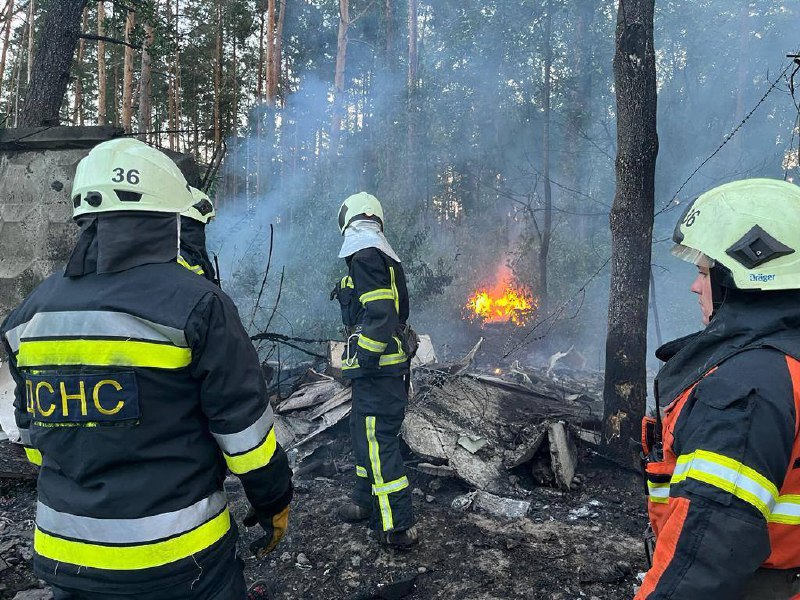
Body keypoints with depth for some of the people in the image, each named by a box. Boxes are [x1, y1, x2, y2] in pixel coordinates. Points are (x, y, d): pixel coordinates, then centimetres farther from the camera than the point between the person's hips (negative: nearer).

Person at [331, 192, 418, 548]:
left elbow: (380, 313, -24)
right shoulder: (386, 258, 18)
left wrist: (362, 360, -21)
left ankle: (399, 527, 5)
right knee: (364, 433, 21)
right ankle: (366, 503, 36)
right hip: (390, 364, 10)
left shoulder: (366, 257, -14)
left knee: (378, 442, -4)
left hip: (376, 369, -10)